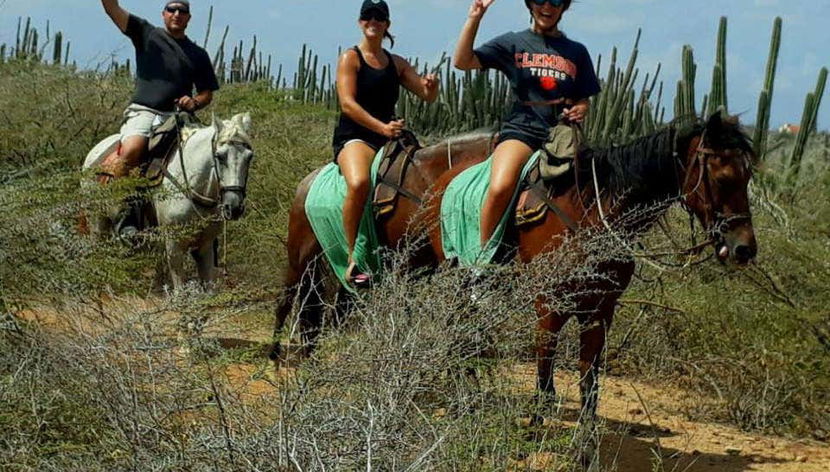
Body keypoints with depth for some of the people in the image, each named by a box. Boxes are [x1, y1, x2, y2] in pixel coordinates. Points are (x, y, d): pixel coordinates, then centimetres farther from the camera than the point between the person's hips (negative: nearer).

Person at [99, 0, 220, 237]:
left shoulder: (198, 55, 20)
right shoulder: (147, 34, 14)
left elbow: (207, 93, 23)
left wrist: (194, 102, 1)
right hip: (143, 112, -3)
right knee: (131, 149, -31)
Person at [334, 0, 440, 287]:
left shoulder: (397, 64, 19)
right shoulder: (351, 58, 2)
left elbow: (428, 97, 16)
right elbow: (347, 104, -11)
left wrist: (432, 86, -10)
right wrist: (382, 127, -24)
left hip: (388, 138, 7)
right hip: (353, 137, -6)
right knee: (359, 183, -37)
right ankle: (353, 259, -29)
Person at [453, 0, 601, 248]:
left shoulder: (576, 52, 16)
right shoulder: (513, 44, 10)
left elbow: (584, 99, 20)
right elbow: (462, 62, 2)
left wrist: (581, 110, -3)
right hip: (521, 129, -3)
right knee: (500, 188, -29)